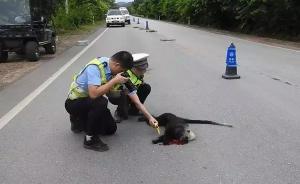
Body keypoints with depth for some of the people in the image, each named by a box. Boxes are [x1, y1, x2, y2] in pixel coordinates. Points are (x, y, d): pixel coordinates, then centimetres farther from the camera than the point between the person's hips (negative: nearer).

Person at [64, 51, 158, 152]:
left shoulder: (110, 67, -8)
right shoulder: (94, 67, -31)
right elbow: (94, 94, -42)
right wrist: (115, 80, -32)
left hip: (91, 102, 8)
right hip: (74, 102, -8)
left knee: (111, 129, 5)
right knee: (101, 102, -35)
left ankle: (80, 122, 25)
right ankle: (90, 139, -17)